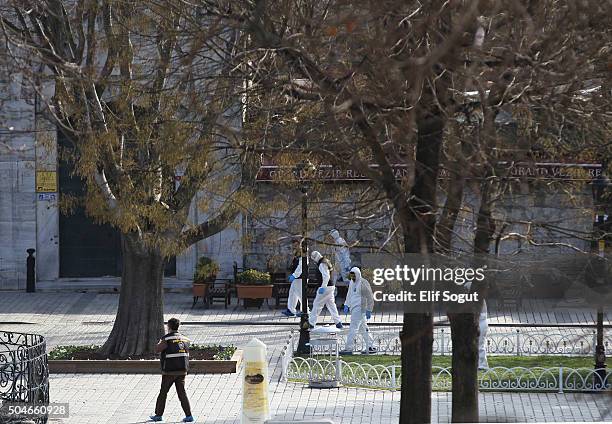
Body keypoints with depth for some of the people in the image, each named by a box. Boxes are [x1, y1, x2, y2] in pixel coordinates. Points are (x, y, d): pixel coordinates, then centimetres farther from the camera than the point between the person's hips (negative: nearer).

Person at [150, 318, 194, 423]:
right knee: (182, 392, 5)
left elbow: (157, 349, -10)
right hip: (182, 371, 5)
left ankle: (158, 415, 16)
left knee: (163, 393, 8)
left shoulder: (167, 339, -12)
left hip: (169, 371, -5)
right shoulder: (185, 339, 7)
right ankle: (188, 415, -3)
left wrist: (160, 342, 7)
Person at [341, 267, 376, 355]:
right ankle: (370, 347, 18)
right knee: (363, 328, 12)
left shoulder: (363, 283, -13)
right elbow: (349, 294, 27)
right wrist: (346, 305, 16)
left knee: (353, 328, -11)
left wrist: (369, 310, -13)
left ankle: (349, 348, -11)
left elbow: (370, 297, -12)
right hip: (354, 309, 9)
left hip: (360, 309, -9)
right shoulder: (352, 282, 14)